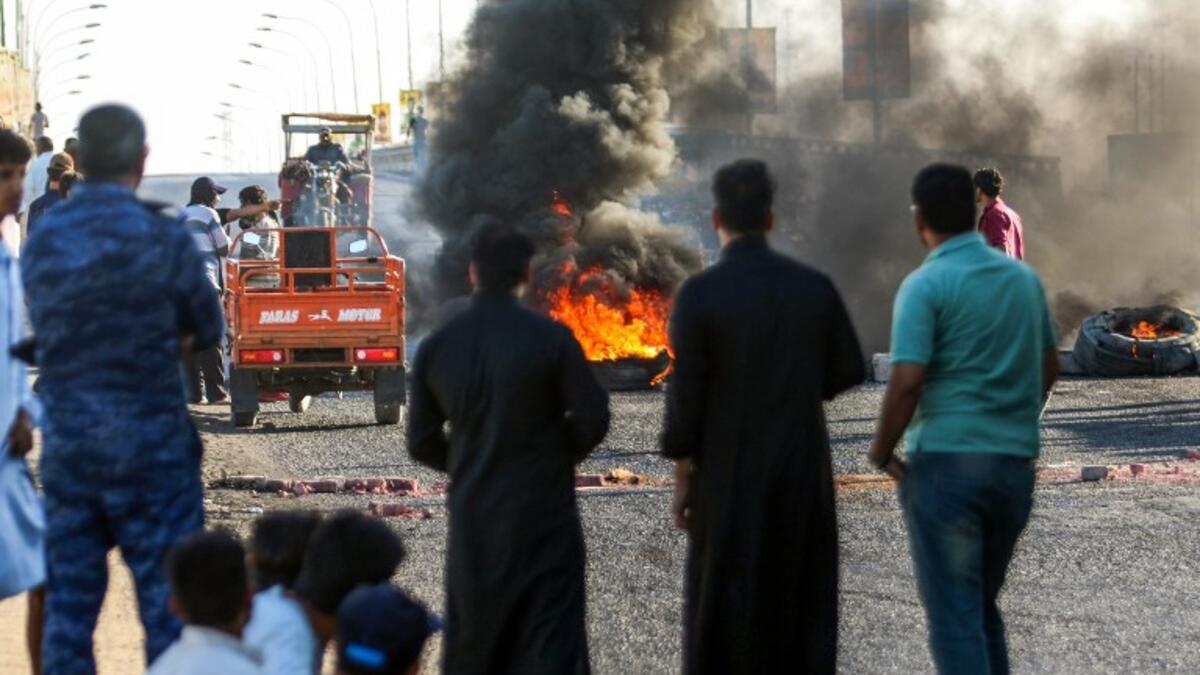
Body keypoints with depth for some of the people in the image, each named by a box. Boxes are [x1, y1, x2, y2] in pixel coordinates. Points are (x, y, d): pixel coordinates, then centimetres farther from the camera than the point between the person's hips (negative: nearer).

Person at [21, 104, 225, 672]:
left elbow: (44, 331, 9)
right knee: (168, 604, 2)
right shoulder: (161, 235, -10)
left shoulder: (41, 240, 3)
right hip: (151, 448, -4)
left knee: (68, 606, 10)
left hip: (66, 448, 4)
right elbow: (207, 330, 0)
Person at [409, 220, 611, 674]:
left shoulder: (437, 347, -1)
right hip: (542, 515, -3)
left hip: (473, 521, 3)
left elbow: (422, 443, 4)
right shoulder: (550, 338, -11)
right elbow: (593, 418, -11)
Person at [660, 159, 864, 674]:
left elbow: (685, 395, -11)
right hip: (804, 474, 3)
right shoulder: (816, 288, -3)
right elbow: (847, 371, 6)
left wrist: (682, 481, -2)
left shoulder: (700, 294, -12)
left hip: (729, 478, -3)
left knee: (725, 611, 6)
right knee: (802, 605, 11)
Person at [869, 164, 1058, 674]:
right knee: (983, 606, 19)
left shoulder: (926, 285, -11)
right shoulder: (1023, 277, 8)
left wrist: (881, 453, -5)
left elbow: (907, 382, -18)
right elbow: (1049, 368, 18)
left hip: (945, 460, -6)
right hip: (1015, 461, 6)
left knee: (954, 613, -1)